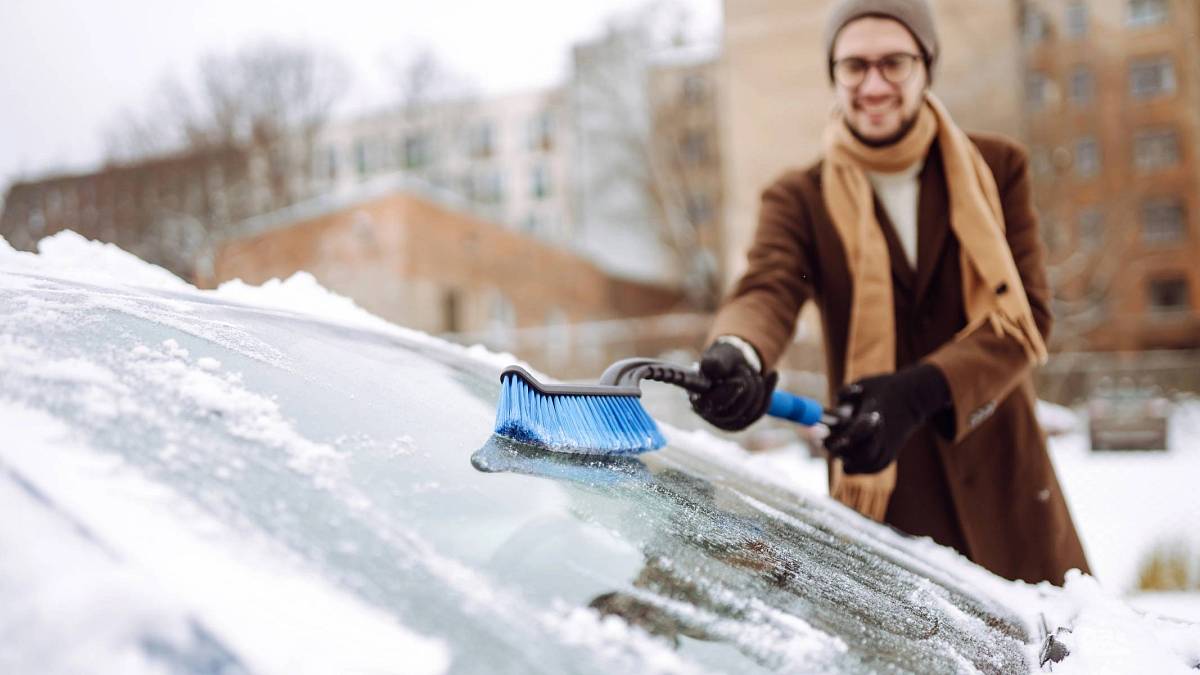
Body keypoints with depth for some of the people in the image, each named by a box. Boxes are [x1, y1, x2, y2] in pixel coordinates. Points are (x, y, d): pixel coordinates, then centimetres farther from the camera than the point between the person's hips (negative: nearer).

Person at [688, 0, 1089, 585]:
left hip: (1002, 477, 2)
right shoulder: (799, 199, -1)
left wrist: (921, 391, -26)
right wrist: (737, 355, -44)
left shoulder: (997, 168, 2)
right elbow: (766, 290, -19)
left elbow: (1026, 311, -8)